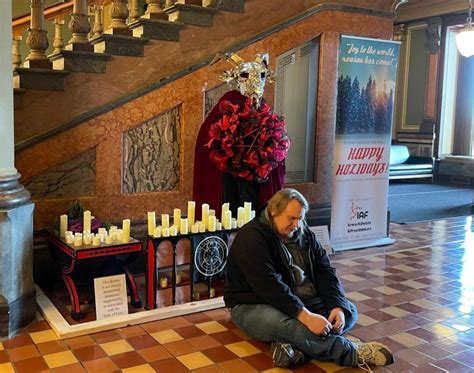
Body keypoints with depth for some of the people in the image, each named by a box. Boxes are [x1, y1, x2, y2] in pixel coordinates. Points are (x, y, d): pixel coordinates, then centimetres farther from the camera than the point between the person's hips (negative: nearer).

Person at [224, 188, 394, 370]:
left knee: (349, 311, -7)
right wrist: (305, 316, -36)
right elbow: (270, 287, -29)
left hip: (300, 301, 8)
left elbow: (325, 271, 2)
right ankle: (352, 352, -25)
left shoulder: (303, 233, 5)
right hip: (254, 305, -8)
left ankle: (294, 345, -30)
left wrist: (338, 306, -15)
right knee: (286, 324, -39)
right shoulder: (251, 238, -19)